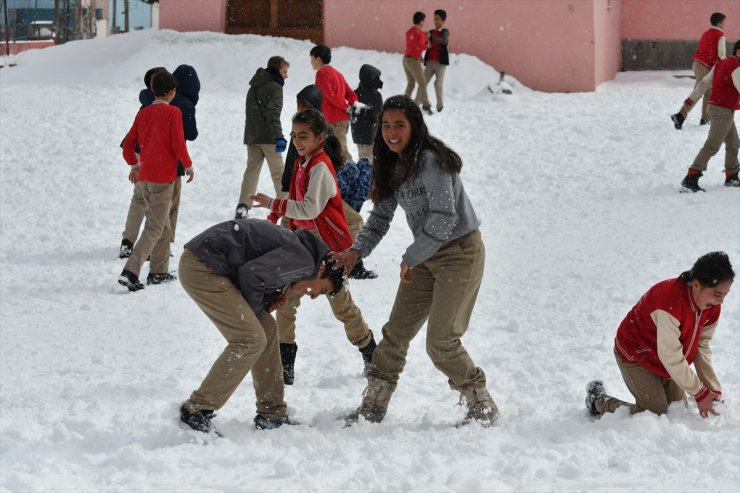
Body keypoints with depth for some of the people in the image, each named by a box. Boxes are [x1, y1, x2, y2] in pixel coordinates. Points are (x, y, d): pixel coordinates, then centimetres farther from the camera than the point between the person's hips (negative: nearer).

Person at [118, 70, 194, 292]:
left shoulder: (143, 113, 7)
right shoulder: (173, 112, -10)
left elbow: (128, 145, 9)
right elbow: (178, 145, -14)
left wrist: (134, 165, 25)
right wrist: (189, 166, 2)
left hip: (145, 176, 7)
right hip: (164, 177, -7)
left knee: (162, 224, 20)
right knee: (154, 228, -6)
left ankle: (159, 271, 22)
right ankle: (130, 271, -18)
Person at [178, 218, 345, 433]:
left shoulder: (291, 247, 21)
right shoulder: (304, 260, -11)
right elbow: (251, 274, -20)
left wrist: (268, 301, 6)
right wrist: (255, 309, -2)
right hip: (201, 268, -11)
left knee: (266, 329, 13)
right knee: (251, 339, -11)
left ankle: (271, 415, 17)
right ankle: (196, 411, -7)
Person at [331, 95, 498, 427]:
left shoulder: (430, 160, -21)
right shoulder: (392, 166, 6)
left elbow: (444, 216, -26)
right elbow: (381, 216, 8)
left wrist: (410, 258, -20)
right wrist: (356, 251, -8)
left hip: (460, 253, -8)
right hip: (426, 257, 8)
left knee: (440, 342, -11)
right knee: (396, 332, 5)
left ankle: (483, 407, 4)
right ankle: (373, 407, 13)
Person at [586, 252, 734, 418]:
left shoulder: (712, 306, -14)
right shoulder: (670, 301, -39)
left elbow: (701, 347, -5)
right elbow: (671, 357, -33)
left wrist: (714, 391, -11)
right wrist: (699, 393, -26)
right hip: (635, 355, -8)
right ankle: (598, 401, 10)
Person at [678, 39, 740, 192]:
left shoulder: (721, 64, 13)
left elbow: (704, 83, 17)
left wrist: (692, 99, 21)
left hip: (714, 107, 10)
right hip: (724, 112, -10)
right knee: (712, 146, -15)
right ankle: (690, 180, -22)